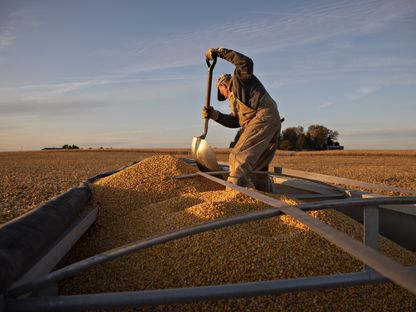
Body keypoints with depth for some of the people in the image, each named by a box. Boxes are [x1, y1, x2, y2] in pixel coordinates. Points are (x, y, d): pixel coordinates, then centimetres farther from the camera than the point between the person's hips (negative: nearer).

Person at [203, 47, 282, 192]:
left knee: (240, 156, -20)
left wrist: (222, 52, -6)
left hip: (263, 117, -10)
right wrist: (214, 114, 9)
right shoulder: (235, 99, 34)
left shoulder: (240, 77, 14)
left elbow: (247, 62, -9)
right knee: (257, 166, 14)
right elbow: (235, 121, 18)